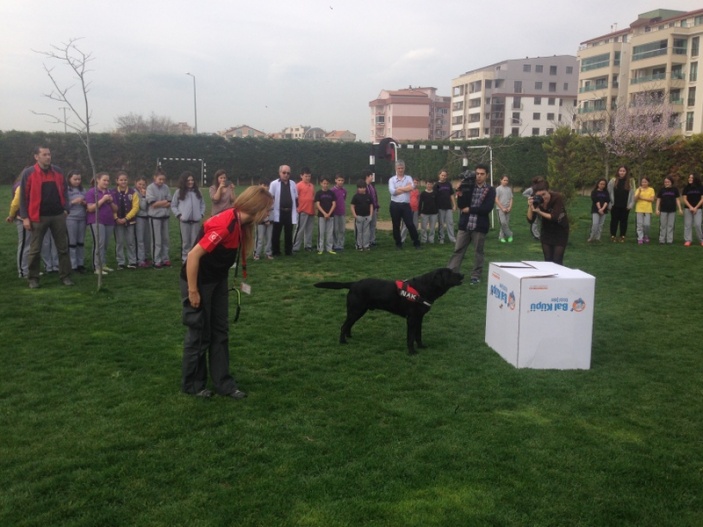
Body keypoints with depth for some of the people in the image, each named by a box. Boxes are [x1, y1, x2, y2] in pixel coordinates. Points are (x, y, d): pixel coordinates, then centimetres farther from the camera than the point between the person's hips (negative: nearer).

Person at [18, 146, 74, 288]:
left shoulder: (58, 171, 7)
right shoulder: (28, 173, -4)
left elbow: (64, 191, 14)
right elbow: (23, 196, -4)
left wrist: (65, 209, 6)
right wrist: (25, 217, -8)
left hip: (58, 215, 3)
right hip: (38, 217, -3)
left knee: (63, 248, 6)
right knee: (35, 250, 4)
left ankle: (65, 276, 14)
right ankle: (33, 278, 15)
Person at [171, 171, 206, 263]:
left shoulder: (197, 191, 10)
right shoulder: (179, 192, 2)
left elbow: (202, 204, 15)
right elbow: (173, 206, 5)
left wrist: (201, 214, 4)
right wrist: (179, 215, -5)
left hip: (196, 220, 2)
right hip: (184, 221, -2)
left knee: (195, 241, 5)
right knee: (185, 241, 3)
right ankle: (185, 258, 9)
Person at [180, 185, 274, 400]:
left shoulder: (241, 224, -2)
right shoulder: (224, 225, -29)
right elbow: (193, 255, -28)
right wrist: (193, 291, -22)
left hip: (218, 281, 9)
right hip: (199, 282, -9)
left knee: (220, 332, 12)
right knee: (199, 334, 4)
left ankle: (223, 383, 21)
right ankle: (192, 385, 22)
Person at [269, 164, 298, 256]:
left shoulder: (292, 184, 10)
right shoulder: (274, 184, -3)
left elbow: (296, 198, 16)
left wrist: (296, 207, 10)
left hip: (290, 212, 3)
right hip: (278, 212, -3)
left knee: (289, 233, 9)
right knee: (276, 233, 3)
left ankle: (288, 251, 18)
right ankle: (275, 251, 12)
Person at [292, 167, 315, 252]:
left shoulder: (312, 186, 12)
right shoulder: (298, 185, -6)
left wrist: (314, 208, 16)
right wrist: (297, 207, -10)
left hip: (311, 211, 6)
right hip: (302, 211, -6)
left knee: (309, 229, 10)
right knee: (300, 229, -5)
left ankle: (308, 245, 18)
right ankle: (295, 247, -2)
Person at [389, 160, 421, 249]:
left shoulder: (408, 178, 7)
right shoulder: (392, 179, 3)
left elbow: (412, 187, -14)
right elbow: (392, 191, -14)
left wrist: (399, 188, -10)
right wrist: (406, 188, -7)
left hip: (406, 205, 0)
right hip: (395, 205, 0)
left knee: (410, 224, -2)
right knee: (396, 225, 7)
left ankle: (416, 242, 8)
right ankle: (398, 243, 20)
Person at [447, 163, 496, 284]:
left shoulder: (490, 190, 0)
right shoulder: (469, 187, 6)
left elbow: (487, 208, -13)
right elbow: (460, 205, 0)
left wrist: (469, 209, -11)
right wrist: (461, 195, -18)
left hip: (479, 226, -2)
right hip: (465, 225, 2)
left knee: (478, 252, 7)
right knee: (458, 250, 3)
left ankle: (476, 276, 16)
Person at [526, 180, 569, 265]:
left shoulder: (557, 198, -25)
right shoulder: (536, 201, -15)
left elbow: (555, 217, -30)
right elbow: (530, 220, -16)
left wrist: (539, 212, -34)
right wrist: (530, 207, -31)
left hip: (560, 232, -4)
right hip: (546, 232, 4)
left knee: (557, 262, -7)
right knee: (547, 261, 5)